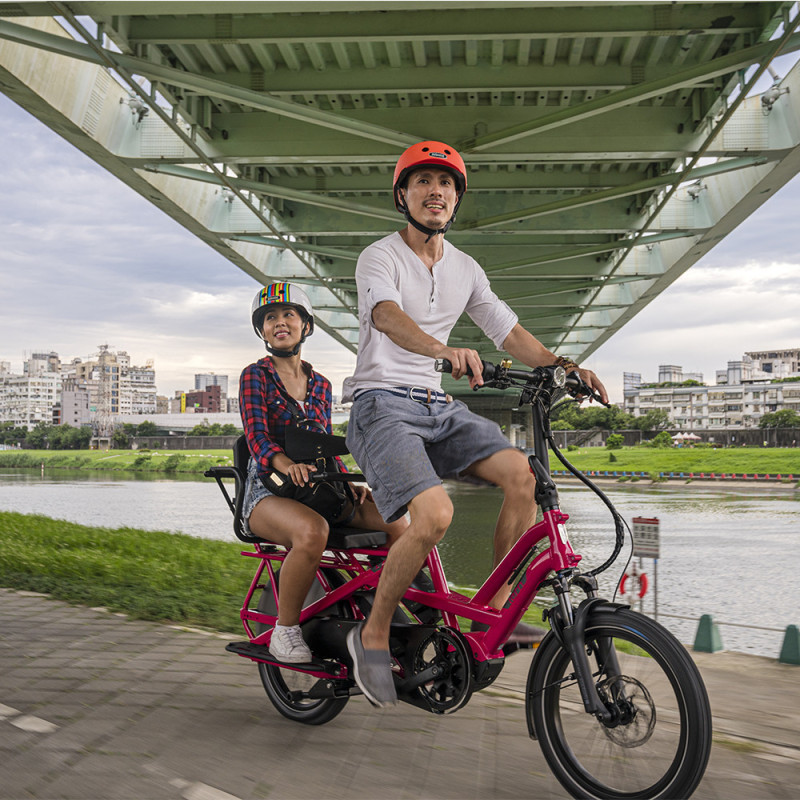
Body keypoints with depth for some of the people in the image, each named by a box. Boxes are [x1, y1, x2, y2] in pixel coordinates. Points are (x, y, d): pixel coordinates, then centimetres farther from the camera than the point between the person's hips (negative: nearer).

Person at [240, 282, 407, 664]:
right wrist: (288, 464, -35)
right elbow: (256, 436, -13)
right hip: (268, 491, -5)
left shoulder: (321, 385, 17)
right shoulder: (255, 376, 2)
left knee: (398, 522, -20)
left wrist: (350, 483, -1)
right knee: (312, 531, -40)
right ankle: (285, 631, -20)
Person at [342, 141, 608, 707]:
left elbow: (509, 331, 14)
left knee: (521, 472, -20)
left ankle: (497, 606, -5)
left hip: (439, 407, 6)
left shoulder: (466, 271, 16)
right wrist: (445, 350, -45)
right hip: (383, 405, -6)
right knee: (435, 514, -29)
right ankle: (374, 635, -8)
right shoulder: (380, 257, -4)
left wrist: (564, 365, -4)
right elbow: (386, 315, -25)